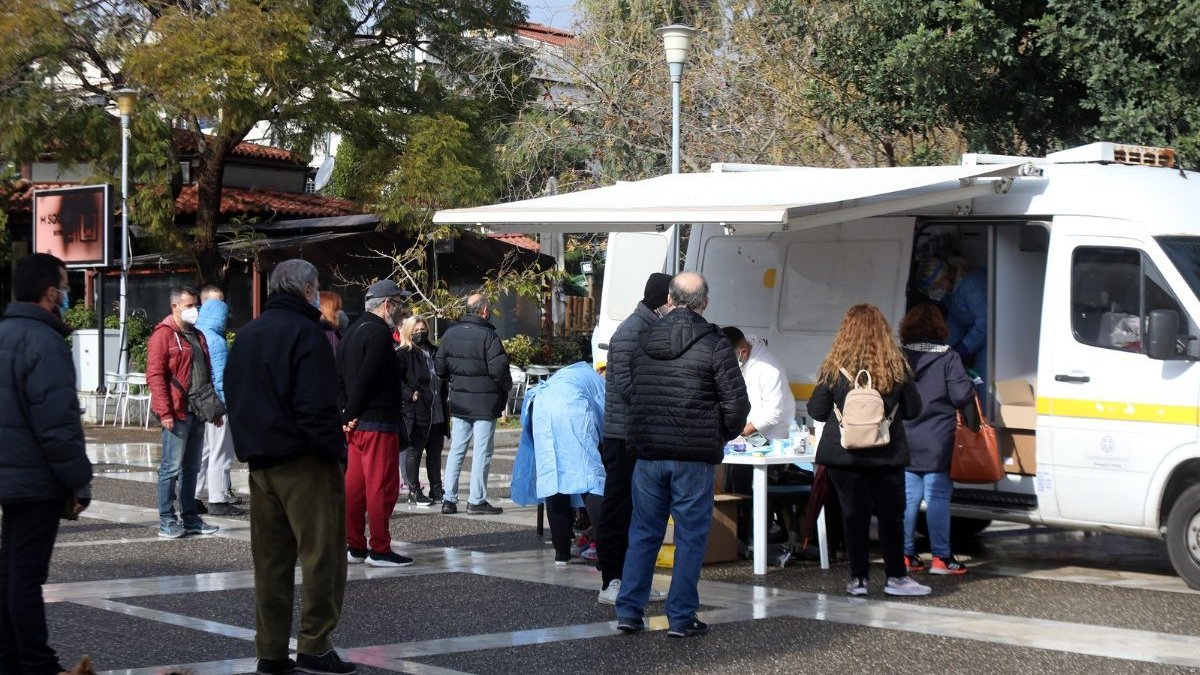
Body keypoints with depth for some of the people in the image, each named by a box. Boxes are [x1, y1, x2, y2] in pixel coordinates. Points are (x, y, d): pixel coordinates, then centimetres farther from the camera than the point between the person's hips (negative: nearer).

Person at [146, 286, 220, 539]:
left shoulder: (197, 336, 18)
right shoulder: (163, 335, -8)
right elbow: (155, 375, -14)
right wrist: (165, 412, -20)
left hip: (197, 412, 8)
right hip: (177, 413, -8)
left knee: (191, 468, 12)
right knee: (172, 467, -5)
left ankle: (190, 518, 19)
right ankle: (166, 522, -1)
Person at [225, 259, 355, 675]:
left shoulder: (246, 335, 14)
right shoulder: (304, 332, -11)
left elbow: (233, 397, 19)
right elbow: (316, 406, -19)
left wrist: (250, 446, 18)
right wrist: (336, 450, -12)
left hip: (261, 463, 8)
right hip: (304, 461, -8)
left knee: (270, 560, 11)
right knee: (322, 555, -3)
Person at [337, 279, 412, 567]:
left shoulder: (353, 331, 16)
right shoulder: (379, 333, -14)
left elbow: (339, 374, 14)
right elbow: (366, 378, -20)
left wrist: (346, 411, 7)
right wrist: (351, 414, -12)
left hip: (357, 423, 10)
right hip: (379, 422, -10)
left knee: (355, 485, 12)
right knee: (382, 486, -5)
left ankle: (354, 546, 17)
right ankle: (379, 550, -4)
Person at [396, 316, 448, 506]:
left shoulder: (435, 352, 15)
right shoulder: (403, 354, -5)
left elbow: (443, 378, 24)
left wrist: (444, 402, 16)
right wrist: (409, 394, -20)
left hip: (437, 412, 7)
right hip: (416, 412, -7)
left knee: (435, 452, 12)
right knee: (414, 451, 0)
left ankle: (437, 490, 19)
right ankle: (414, 492, 5)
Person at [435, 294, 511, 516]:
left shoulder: (450, 333, 4)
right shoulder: (487, 335, -15)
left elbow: (439, 366, 8)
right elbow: (498, 369, -19)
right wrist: (506, 388, -1)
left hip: (458, 402, 6)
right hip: (485, 402, -6)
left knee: (456, 449, 12)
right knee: (482, 451, 1)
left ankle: (449, 499, 11)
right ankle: (477, 501, 2)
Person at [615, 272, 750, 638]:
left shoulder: (644, 341, 6)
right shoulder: (714, 345, -9)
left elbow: (629, 392, 12)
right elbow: (736, 402, -10)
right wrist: (723, 435, 8)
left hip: (648, 453, 4)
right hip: (695, 457, -4)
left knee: (643, 532, 13)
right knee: (690, 536, 4)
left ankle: (628, 611, 12)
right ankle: (681, 617, 7)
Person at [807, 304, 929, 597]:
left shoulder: (834, 367, -7)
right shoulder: (897, 366, -5)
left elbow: (816, 411, 0)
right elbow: (913, 410, 3)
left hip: (843, 454, 0)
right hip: (886, 454, 0)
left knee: (854, 515, 7)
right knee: (891, 514, 10)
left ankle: (858, 579, 8)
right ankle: (895, 577, 14)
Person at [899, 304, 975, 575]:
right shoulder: (948, 358, -8)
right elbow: (962, 395, -13)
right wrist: (970, 386, 7)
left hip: (905, 441, 4)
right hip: (937, 443, -4)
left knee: (908, 497, 9)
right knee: (938, 497, 0)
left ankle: (905, 554, 12)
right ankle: (941, 557, 1)